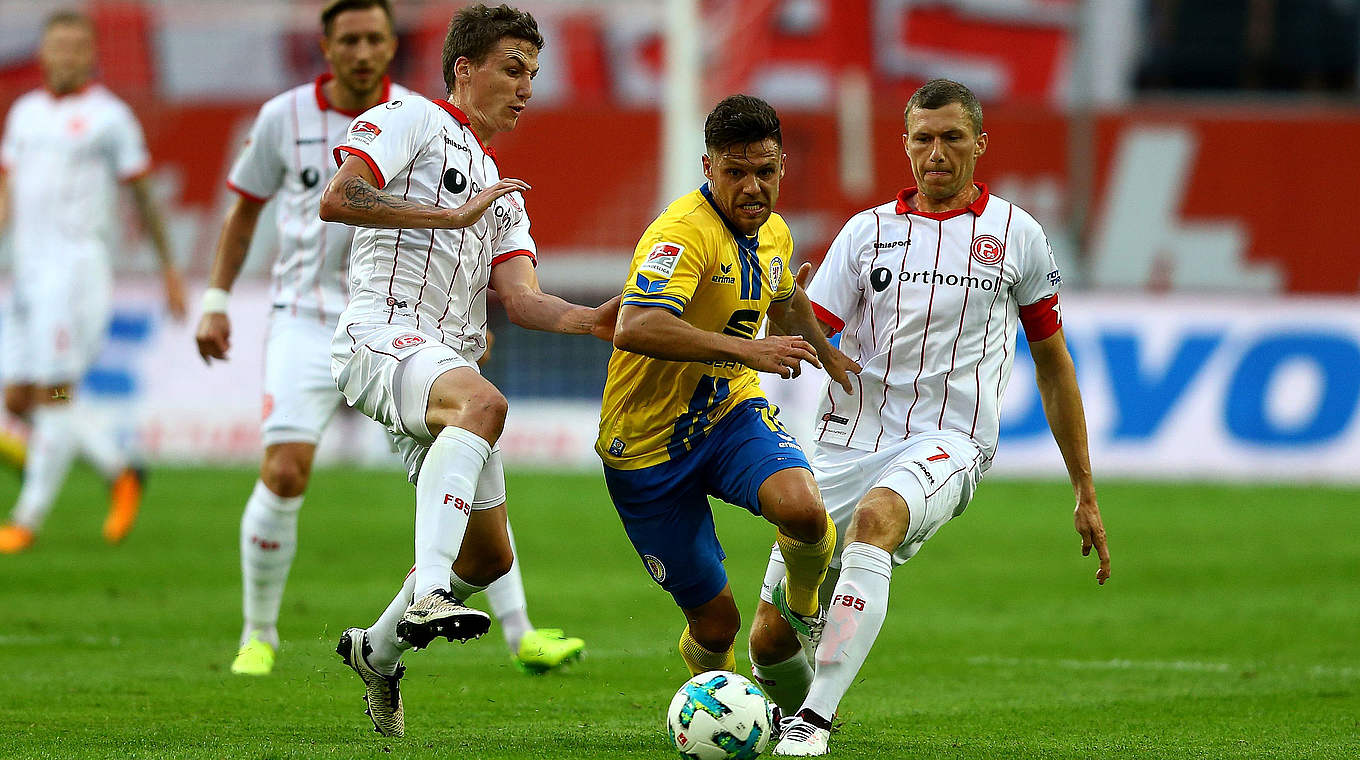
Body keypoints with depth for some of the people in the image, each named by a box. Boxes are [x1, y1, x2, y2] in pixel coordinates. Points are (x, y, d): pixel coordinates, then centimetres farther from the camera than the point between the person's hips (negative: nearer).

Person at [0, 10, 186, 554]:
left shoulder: (109, 117, -2)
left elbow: (143, 196, 2)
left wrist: (169, 269, 5)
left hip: (79, 262, -7)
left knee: (53, 393, -10)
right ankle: (120, 472, 19)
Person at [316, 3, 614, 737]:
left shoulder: (500, 191, 28)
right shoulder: (410, 120, 5)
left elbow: (522, 298, 13)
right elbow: (336, 199, -12)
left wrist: (593, 319, -7)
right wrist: (454, 216, -11)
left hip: (448, 364, 9)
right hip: (383, 333, -9)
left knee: (489, 554, 10)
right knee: (484, 403, -39)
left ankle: (378, 651, 34)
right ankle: (427, 593, -48)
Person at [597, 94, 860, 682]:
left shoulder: (774, 235, 3)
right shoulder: (683, 232, -25)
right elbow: (635, 328, -42)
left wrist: (827, 355, 34)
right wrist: (746, 350, -44)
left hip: (731, 413, 5)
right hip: (649, 445, -5)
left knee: (801, 508, -29)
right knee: (716, 623, 0)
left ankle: (803, 606, 4)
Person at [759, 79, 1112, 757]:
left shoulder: (1016, 235, 9)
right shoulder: (867, 231, 10)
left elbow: (1052, 362, 16)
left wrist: (1085, 494, 16)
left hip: (949, 440, -3)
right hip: (849, 440, 3)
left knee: (874, 519, -39)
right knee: (770, 637, -4)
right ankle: (795, 705, 33)